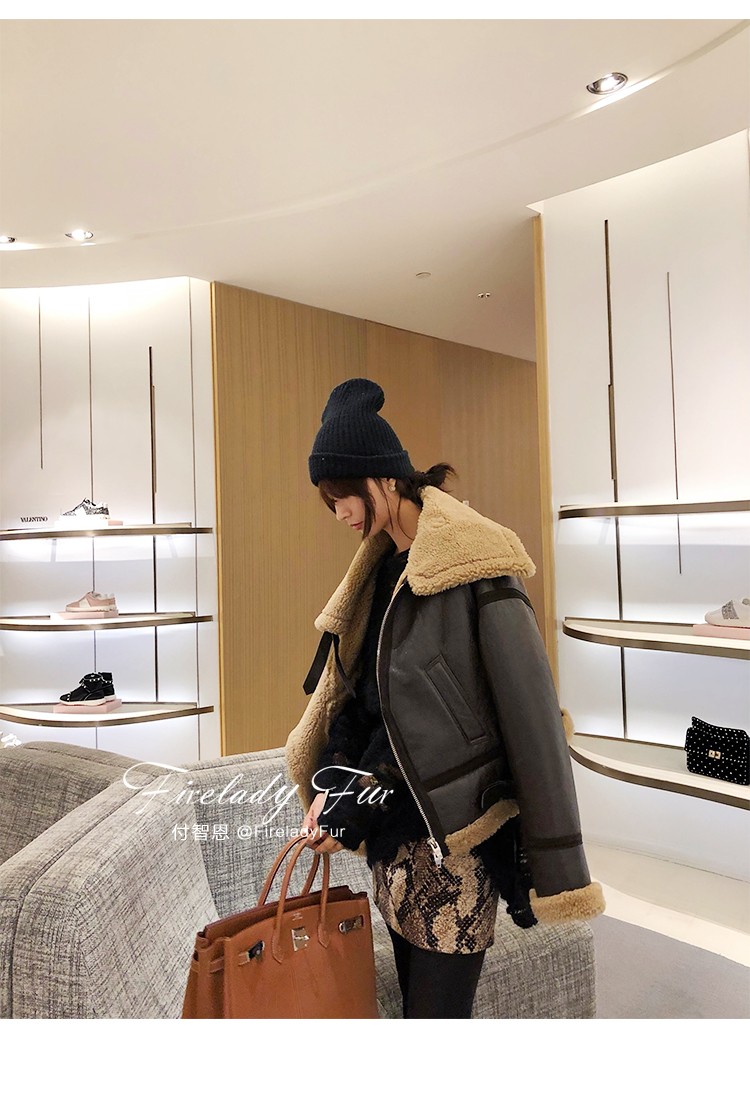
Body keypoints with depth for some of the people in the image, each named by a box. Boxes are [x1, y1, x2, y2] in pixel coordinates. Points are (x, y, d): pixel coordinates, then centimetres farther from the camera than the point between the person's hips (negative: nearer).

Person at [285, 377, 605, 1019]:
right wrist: (335, 783, -4)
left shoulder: (473, 566, -16)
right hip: (394, 825, 7)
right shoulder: (383, 569, 8)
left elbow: (532, 709, -17)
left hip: (454, 828, -7)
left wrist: (557, 869, -15)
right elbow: (352, 690, 10)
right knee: (416, 994, 20)